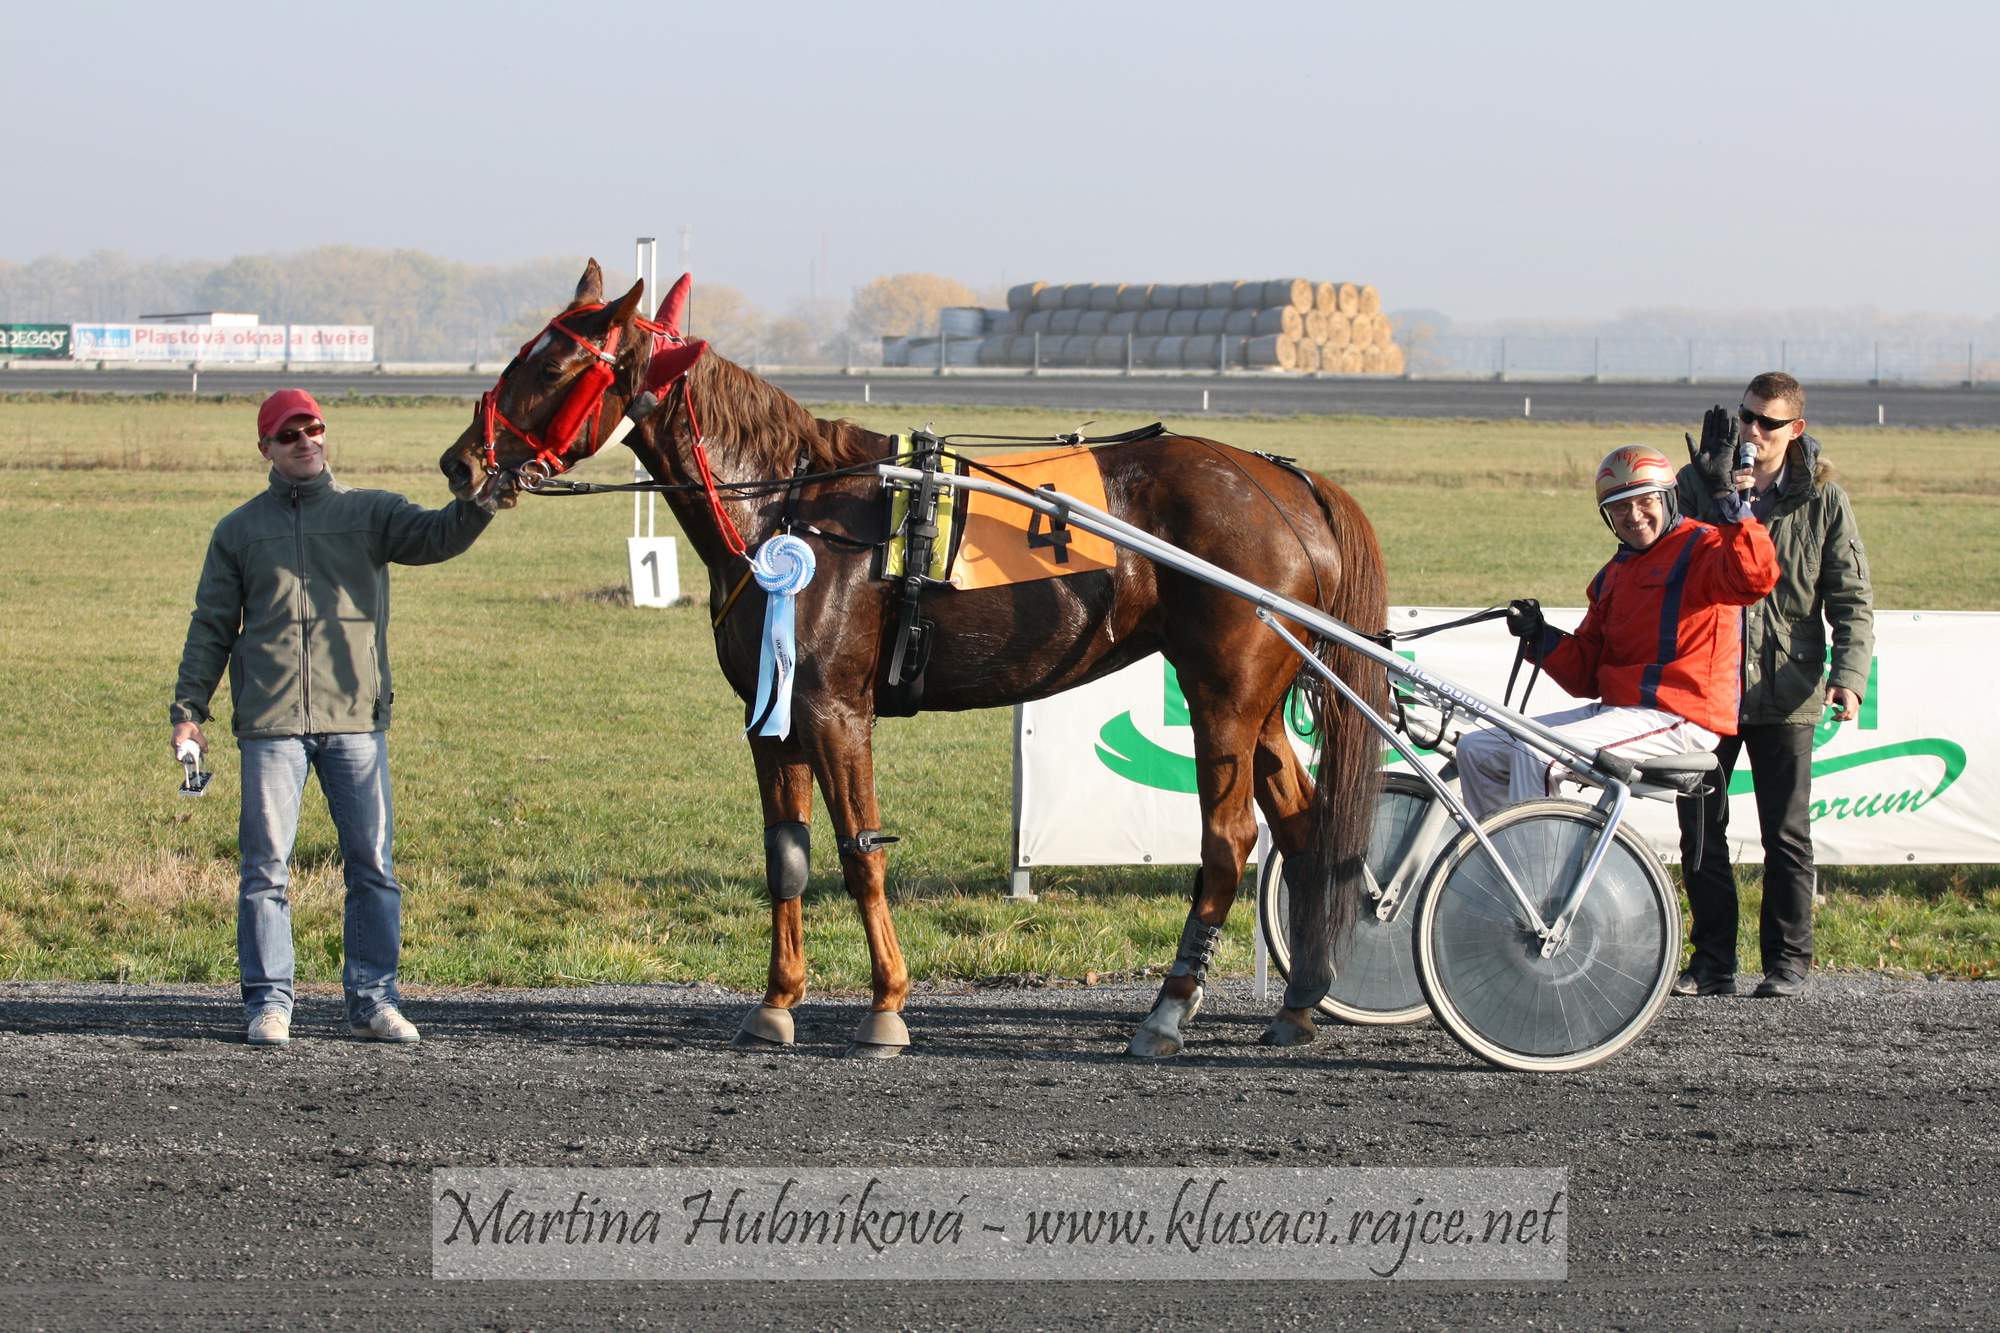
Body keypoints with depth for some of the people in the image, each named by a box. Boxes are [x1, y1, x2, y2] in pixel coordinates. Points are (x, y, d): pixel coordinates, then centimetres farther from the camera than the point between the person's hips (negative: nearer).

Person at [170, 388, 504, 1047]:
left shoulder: (370, 512, 11)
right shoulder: (240, 529, 13)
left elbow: (434, 535, -7)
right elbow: (211, 626, 14)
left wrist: (477, 505, -27)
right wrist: (188, 709, 5)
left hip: (357, 718, 0)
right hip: (271, 722, 0)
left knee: (372, 864, 1)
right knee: (267, 866, -2)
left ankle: (373, 998, 8)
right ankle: (268, 1001, 3)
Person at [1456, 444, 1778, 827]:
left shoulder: (1701, 548, -3)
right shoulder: (1612, 576, 22)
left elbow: (1756, 576, -28)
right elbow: (1585, 675, 18)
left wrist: (1726, 501, -29)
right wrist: (1540, 637, 0)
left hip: (1674, 721, -9)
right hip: (1615, 710, 9)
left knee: (1535, 755, -27)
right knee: (1477, 751, 4)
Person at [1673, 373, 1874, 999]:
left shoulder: (1821, 498, 1)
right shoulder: (1697, 483, 2)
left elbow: (1851, 599, 0)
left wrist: (1848, 675, -15)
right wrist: (1725, 500, -20)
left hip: (1784, 693, -1)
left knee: (1786, 835, 3)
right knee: (1701, 831, 6)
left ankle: (1788, 960, 13)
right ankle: (1713, 961, 15)